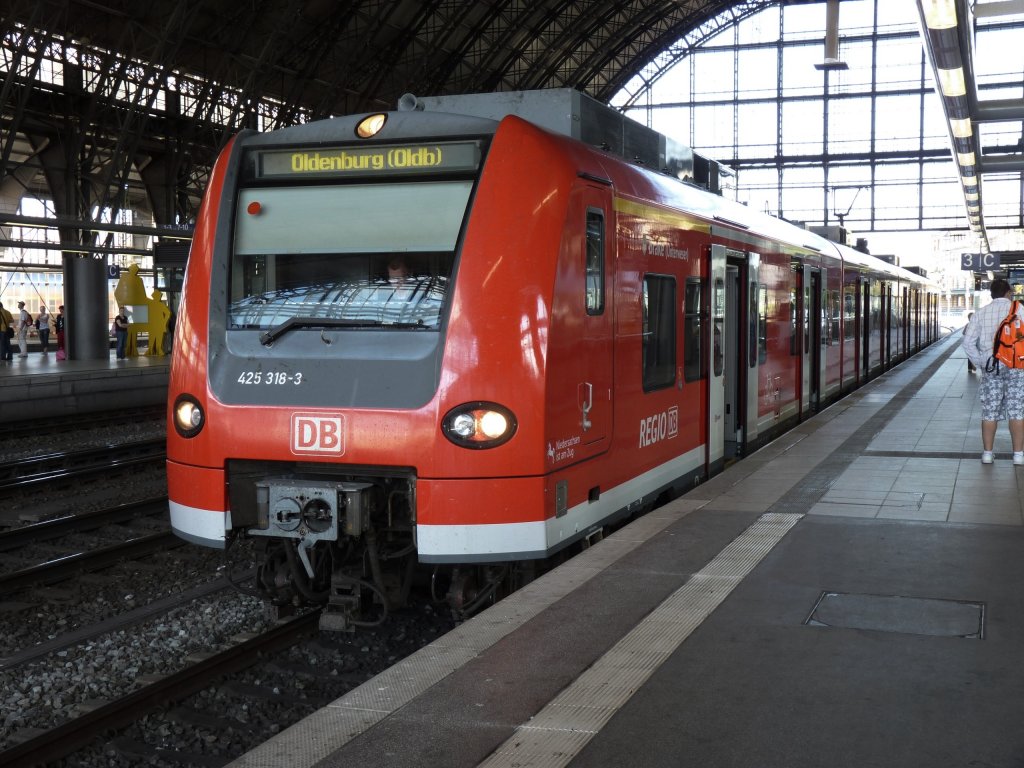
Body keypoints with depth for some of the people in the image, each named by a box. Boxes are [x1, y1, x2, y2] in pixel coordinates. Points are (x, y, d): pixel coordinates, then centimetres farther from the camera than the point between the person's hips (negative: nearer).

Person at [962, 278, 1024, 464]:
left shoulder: (981, 313, 7)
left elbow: (968, 342, 0)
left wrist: (980, 363, 7)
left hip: (991, 367, 2)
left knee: (990, 411, 7)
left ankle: (987, 453, 9)